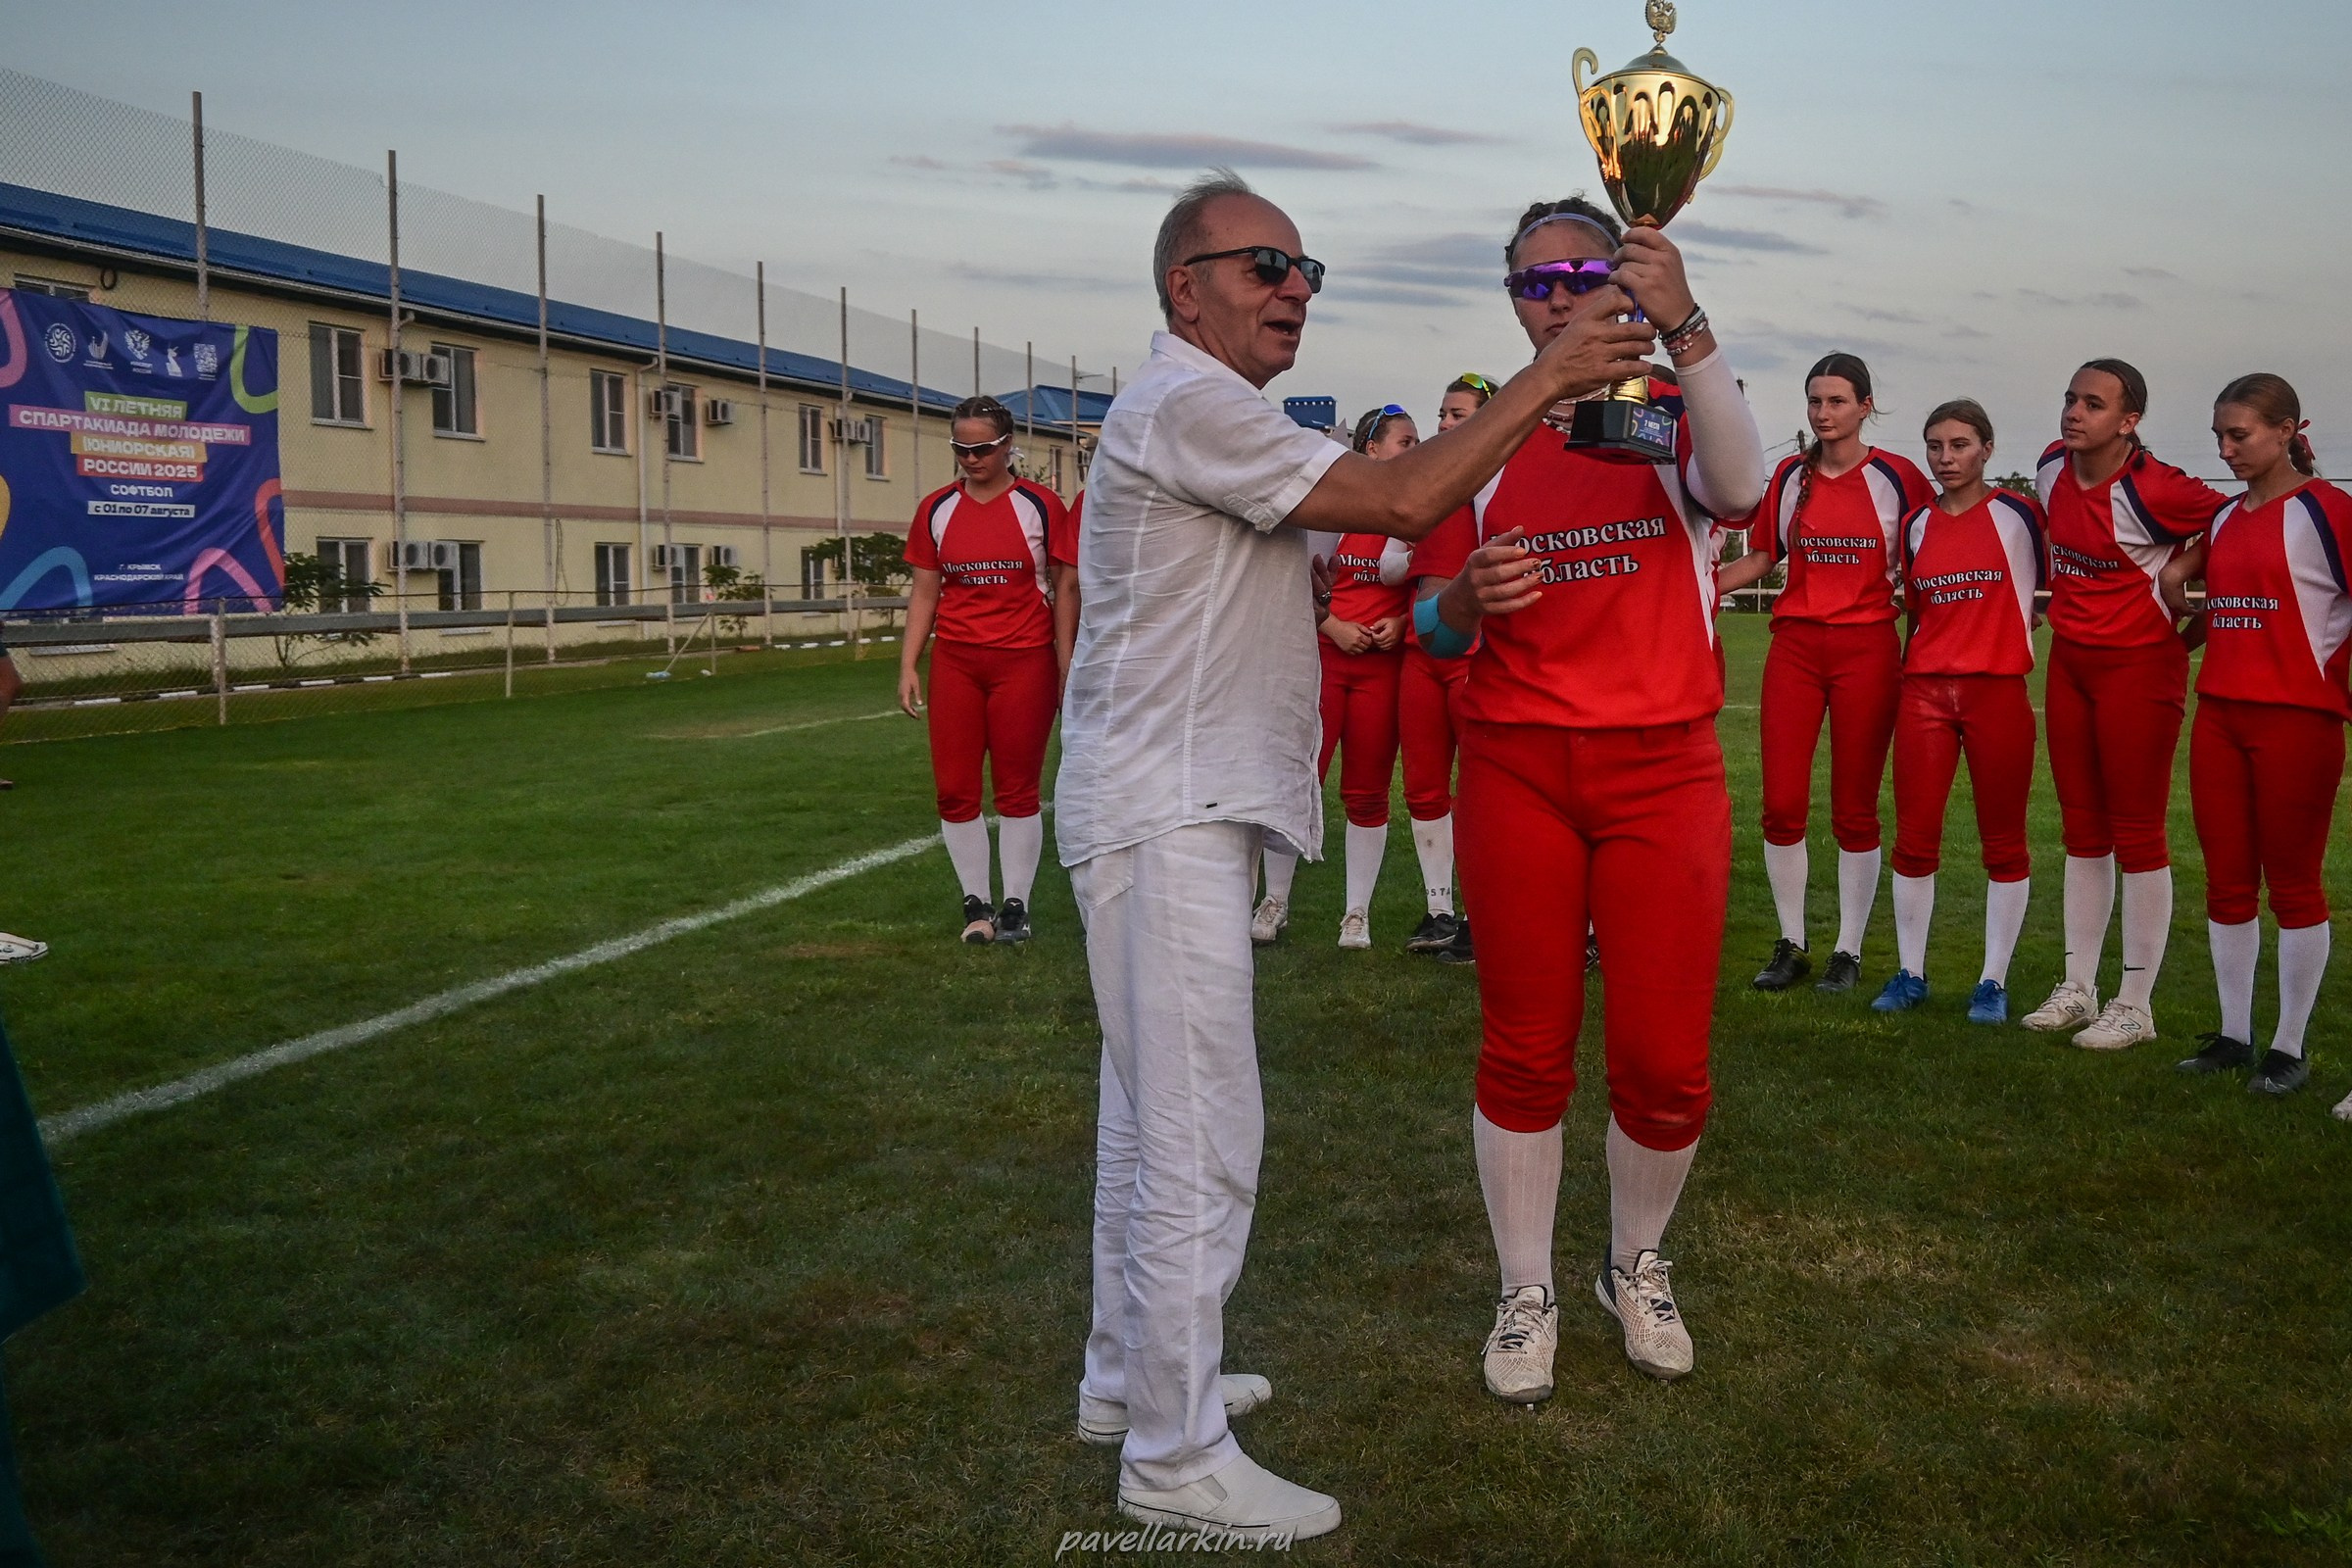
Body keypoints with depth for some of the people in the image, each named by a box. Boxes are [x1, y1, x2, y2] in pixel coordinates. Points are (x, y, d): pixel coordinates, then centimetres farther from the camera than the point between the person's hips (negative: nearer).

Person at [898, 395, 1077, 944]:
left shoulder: (1040, 506, -1)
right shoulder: (936, 510, 8)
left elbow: (1064, 589, 1)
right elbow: (924, 593, 11)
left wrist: (1066, 669, -3)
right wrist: (908, 666, 4)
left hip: (1024, 662, -3)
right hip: (954, 662, 3)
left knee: (1018, 791, 2)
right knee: (955, 791, 2)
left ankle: (1016, 905, 13)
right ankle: (976, 903, 15)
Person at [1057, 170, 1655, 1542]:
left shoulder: (1209, 413, 21)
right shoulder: (1189, 403, -14)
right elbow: (1401, 500, -20)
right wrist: (1545, 379, -14)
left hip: (1184, 808, 11)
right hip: (1167, 816, -11)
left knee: (1153, 1112, 18)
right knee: (1201, 1138, -7)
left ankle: (1131, 1377, 31)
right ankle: (1178, 1458, 3)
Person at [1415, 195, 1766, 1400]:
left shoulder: (1673, 415, 3)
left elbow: (1739, 487, -21)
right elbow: (1437, 629, 9)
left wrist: (1683, 325, -33)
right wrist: (1467, 598, -15)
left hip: (1662, 769, -1)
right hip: (1515, 769, 1)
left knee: (1665, 1058, 1)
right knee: (1526, 1048, 5)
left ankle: (1637, 1268, 27)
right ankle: (1526, 1294, 22)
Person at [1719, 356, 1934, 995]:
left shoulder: (1897, 477, 0)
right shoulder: (1791, 476, 9)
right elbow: (1762, 556, 15)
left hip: (1867, 651, -3)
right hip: (1794, 647, 3)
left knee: (1854, 811, 3)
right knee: (1781, 805, -1)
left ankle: (1848, 951, 15)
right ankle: (1791, 945, 14)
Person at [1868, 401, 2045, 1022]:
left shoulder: (2017, 515, -2)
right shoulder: (1917, 524, 11)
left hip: (1997, 690, -3)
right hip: (1924, 690, 4)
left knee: (2003, 842, 4)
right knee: (1914, 837, 3)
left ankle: (1994, 981, 13)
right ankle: (1910, 974, 15)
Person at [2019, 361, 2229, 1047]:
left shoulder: (2153, 490, -19)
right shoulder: (2053, 466, 2)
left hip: (2139, 667, -7)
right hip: (2069, 661, 7)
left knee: (2137, 833, -1)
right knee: (2082, 829, 12)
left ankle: (2135, 1006, 8)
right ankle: (2078, 989, 21)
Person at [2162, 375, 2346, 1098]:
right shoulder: (2223, 520, 13)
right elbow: (2171, 579, 27)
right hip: (2219, 716, 6)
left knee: (2293, 884, 3)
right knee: (2227, 883, 10)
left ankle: (2290, 1048, 12)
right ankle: (2234, 1033, 21)